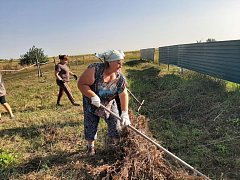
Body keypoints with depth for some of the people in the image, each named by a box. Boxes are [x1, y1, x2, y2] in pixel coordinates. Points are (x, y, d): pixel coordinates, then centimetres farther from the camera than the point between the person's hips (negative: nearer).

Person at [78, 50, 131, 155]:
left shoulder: (119, 77, -16)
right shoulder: (95, 69, -29)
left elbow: (123, 95, -19)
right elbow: (81, 84, -26)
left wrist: (125, 113, -28)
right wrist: (93, 96, -36)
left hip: (109, 104, 3)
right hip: (91, 104, -3)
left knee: (116, 124, 4)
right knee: (90, 126, 7)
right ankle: (90, 147, 34)